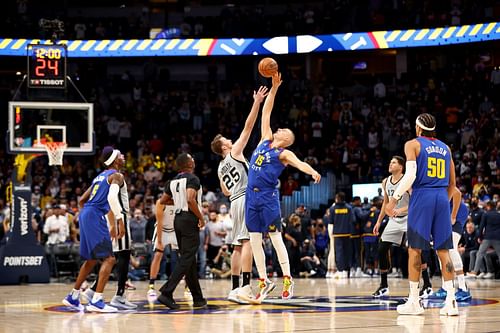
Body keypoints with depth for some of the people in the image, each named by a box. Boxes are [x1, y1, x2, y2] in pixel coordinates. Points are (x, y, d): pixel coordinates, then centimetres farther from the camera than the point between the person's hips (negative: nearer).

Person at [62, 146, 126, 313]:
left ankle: (73, 297, 28)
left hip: (85, 214, 9)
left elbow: (82, 200, 26)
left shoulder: (100, 176, 23)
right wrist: (119, 220, -23)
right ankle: (96, 301, -16)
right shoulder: (116, 175, -3)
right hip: (95, 217, -9)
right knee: (109, 258, -9)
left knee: (91, 259, 21)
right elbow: (112, 196, -23)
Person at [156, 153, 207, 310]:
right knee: (186, 259, -9)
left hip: (178, 220, 8)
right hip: (190, 220, -8)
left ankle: (198, 298, 17)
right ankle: (166, 293, -20)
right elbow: (191, 200, -24)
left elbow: (162, 201, 17)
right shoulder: (193, 179, -11)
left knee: (189, 260, 13)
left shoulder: (173, 181, 12)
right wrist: (201, 217, -14)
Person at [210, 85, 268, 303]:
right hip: (246, 198, -8)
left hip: (235, 201, 8)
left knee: (238, 246, 8)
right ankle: (245, 287, -22)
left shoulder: (221, 168, 20)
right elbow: (248, 126, -5)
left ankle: (235, 289, 5)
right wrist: (257, 103, -5)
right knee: (248, 242, -14)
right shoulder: (235, 151, 1)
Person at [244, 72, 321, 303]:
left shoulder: (284, 154, -2)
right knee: (254, 240, 5)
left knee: (275, 238, -4)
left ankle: (287, 280, 4)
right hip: (252, 195, 6)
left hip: (268, 197, -6)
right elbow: (266, 112, 17)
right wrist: (274, 88, 14)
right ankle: (264, 281, 12)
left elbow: (299, 163, -21)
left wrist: (312, 172, -42)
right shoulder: (265, 140, 15)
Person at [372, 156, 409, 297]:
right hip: (394, 220, 7)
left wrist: (402, 210, -36)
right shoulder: (386, 182, 5)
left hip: (408, 219, -7)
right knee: (382, 250, 1)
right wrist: (379, 221, 14)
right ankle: (383, 286, 11)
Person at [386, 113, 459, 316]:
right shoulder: (445, 148, 17)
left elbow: (410, 175, -14)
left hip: (422, 196, -4)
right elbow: (452, 183, 18)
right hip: (442, 198, 4)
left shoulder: (413, 144, 1)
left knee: (414, 249, 2)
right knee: (443, 249, 5)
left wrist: (394, 198, -11)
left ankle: (414, 302, 3)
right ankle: (451, 301, -2)